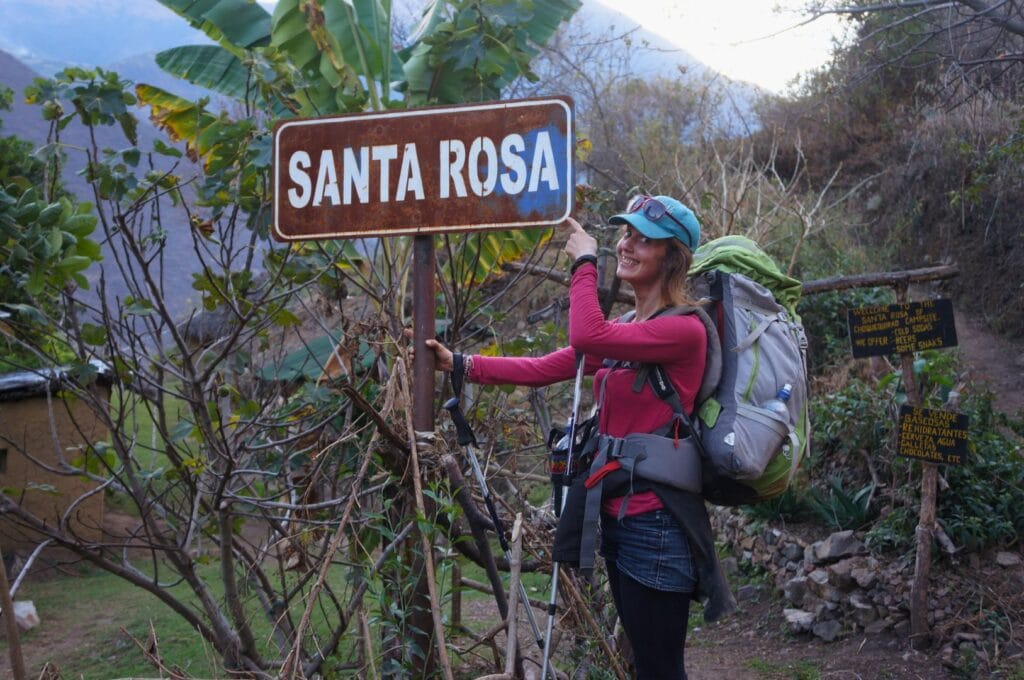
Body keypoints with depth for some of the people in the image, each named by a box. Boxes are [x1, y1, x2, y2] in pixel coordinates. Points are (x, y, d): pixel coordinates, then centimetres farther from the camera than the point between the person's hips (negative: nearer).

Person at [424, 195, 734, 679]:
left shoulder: (683, 330, -15)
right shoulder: (623, 330, 14)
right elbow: (544, 368, 9)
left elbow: (586, 337, -28)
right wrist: (461, 365, 3)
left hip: (656, 525, -9)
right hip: (616, 515, 9)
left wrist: (584, 262, -14)